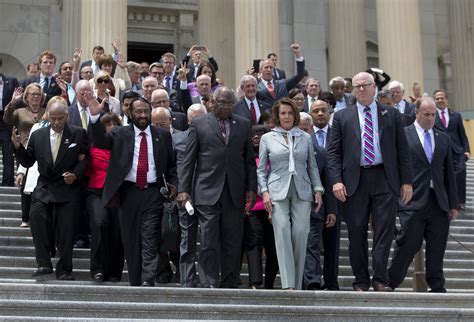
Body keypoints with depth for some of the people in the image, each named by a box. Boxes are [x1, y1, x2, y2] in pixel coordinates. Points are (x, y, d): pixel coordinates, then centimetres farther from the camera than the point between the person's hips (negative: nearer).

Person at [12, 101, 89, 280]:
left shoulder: (78, 134, 2)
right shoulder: (38, 135, 9)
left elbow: (85, 159, 1)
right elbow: (28, 162, 10)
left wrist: (75, 175, -16)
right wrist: (18, 147, -6)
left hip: (67, 187, -2)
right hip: (43, 188, 2)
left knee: (66, 229, -2)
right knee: (36, 215, -23)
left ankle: (64, 270, 11)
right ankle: (44, 263, -17)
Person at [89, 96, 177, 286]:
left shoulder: (162, 136, 11)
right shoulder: (120, 134, 7)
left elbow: (171, 164, 17)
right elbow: (99, 141, -8)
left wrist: (173, 184, 2)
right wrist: (95, 116, -21)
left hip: (153, 193, -1)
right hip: (128, 192, 1)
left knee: (150, 239, -9)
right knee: (130, 240, 6)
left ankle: (148, 281, -15)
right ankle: (135, 283, 14)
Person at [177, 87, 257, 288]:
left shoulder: (244, 125, 13)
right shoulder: (199, 124, 6)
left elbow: (249, 160, 13)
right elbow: (189, 160, 4)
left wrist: (251, 189, 6)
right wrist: (183, 189, -2)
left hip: (235, 193, 3)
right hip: (208, 191, -2)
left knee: (233, 241, 5)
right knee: (209, 241, -6)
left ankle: (229, 285, 13)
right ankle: (209, 285, -3)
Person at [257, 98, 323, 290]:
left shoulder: (305, 138, 15)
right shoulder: (267, 138, 10)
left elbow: (312, 166, 16)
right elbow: (261, 169, 10)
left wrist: (318, 189, 6)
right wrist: (264, 191, -2)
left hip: (302, 192, 2)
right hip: (278, 192, -1)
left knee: (300, 233, -9)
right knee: (282, 232, -15)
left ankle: (297, 285, 2)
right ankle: (287, 285, -18)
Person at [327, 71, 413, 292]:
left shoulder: (391, 115, 10)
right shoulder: (342, 117, 9)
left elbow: (403, 150, 9)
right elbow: (333, 152, 5)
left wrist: (406, 181, 2)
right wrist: (336, 180, -7)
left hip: (385, 180, 0)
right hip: (354, 181, 0)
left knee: (384, 230, -6)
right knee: (357, 232, 3)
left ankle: (380, 280, -1)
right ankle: (361, 281, 12)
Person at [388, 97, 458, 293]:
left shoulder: (443, 139, 16)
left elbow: (449, 173, 17)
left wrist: (453, 204, 12)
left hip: (439, 203, 4)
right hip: (413, 202, -4)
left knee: (437, 247, 3)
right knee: (409, 244, -5)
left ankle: (437, 287, 10)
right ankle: (391, 282, 8)